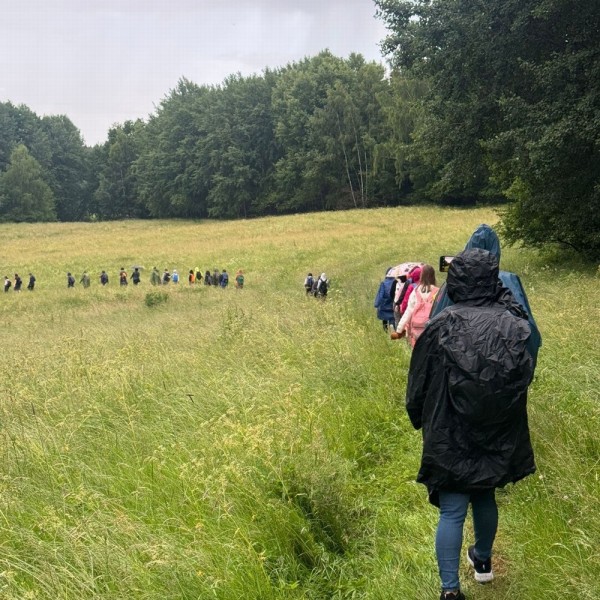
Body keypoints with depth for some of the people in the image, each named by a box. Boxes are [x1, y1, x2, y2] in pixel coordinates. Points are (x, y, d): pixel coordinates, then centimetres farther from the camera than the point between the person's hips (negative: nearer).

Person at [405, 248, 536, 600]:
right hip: (499, 436, 3)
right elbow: (526, 376, 5)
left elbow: (419, 383, -5)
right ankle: (483, 561, 43)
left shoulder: (441, 327, -15)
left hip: (451, 436, -3)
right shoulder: (515, 324, -9)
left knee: (452, 511, 3)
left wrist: (420, 419, 12)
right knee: (485, 497, 24)